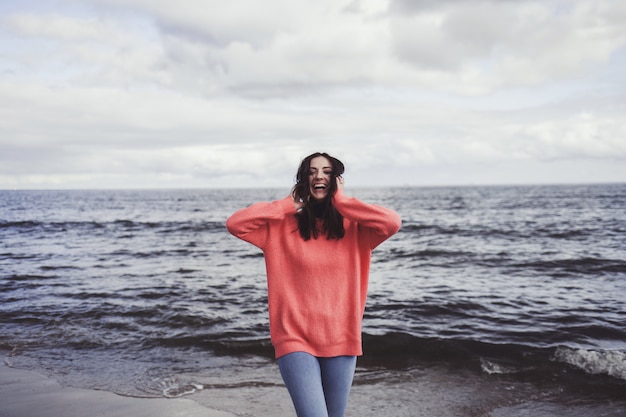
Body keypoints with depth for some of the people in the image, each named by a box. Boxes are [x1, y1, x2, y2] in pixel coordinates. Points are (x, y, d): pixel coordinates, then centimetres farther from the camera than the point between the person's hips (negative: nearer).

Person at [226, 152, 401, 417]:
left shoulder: (353, 226, 1)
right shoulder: (282, 225, -1)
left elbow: (392, 222, -17)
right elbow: (235, 224, -12)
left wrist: (342, 201, -9)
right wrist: (288, 205, -8)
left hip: (340, 340, 2)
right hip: (296, 340, -2)